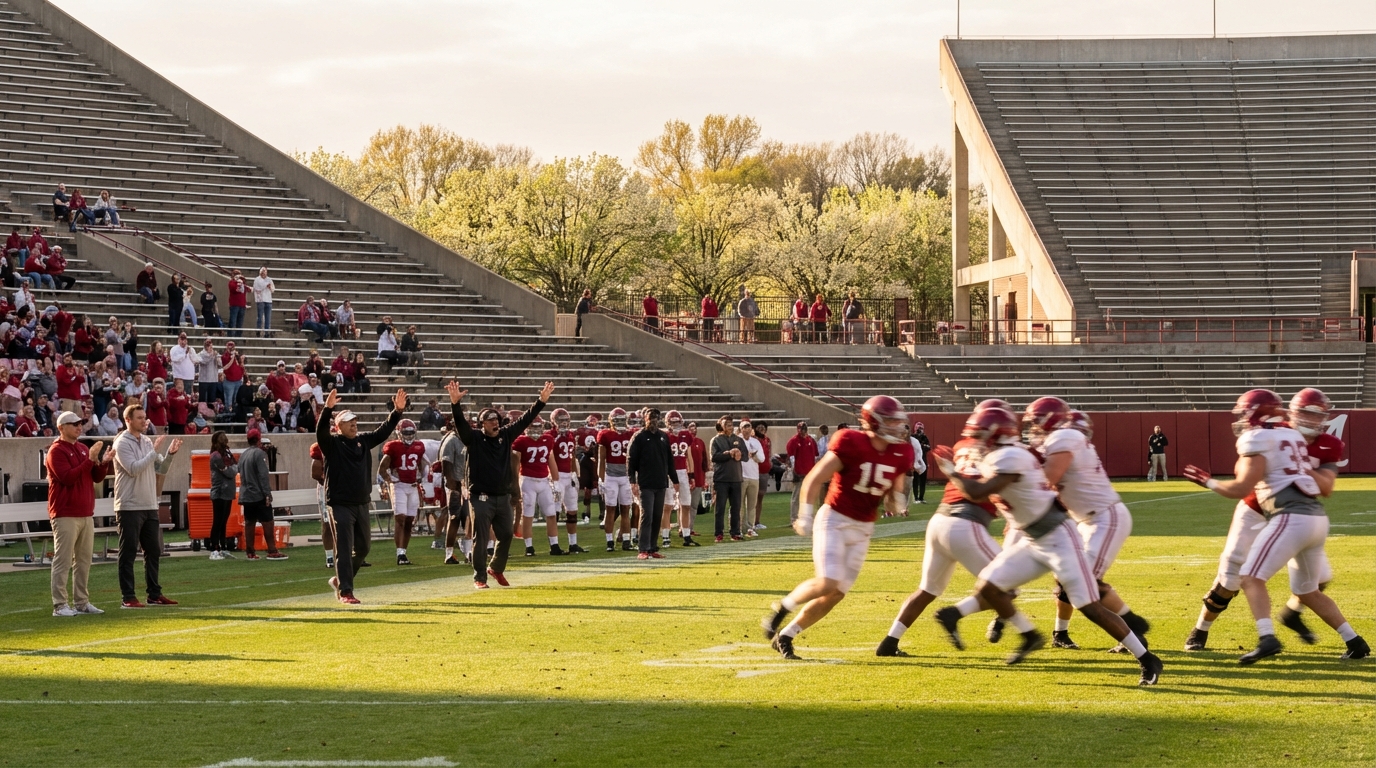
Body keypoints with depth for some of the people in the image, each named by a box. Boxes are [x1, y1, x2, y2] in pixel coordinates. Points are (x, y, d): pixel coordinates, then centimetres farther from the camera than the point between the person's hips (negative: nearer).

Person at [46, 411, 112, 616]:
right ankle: (60, 605, -8)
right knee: (63, 561, -8)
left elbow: (97, 477, 15)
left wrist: (103, 462, -4)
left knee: (84, 560, 9)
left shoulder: (83, 449, 16)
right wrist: (90, 460, -21)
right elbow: (67, 477, -19)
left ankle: (81, 602, 15)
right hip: (65, 515, -8)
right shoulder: (56, 451, -8)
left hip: (86, 513, 8)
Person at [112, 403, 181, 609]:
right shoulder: (122, 443, -10)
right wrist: (155, 451, -20)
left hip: (150, 506, 8)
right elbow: (134, 468, -21)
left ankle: (155, 594, 19)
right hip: (130, 507, -8)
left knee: (153, 551, 11)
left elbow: (161, 469, 14)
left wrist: (170, 453, -4)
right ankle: (128, 597, -2)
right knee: (128, 553, -4)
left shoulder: (147, 442, 13)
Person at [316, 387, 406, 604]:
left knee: (364, 547, 15)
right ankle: (345, 592, -5)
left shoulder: (364, 441, 12)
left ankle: (340, 580, 32)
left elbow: (384, 431, 13)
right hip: (340, 504, -7)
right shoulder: (331, 443, -6)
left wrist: (397, 411, 0)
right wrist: (328, 409, -39)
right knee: (344, 549, -7)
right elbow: (321, 430, -24)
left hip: (362, 503, 7)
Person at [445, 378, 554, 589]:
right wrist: (455, 403, -37)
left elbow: (525, 419, 9)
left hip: (503, 497, 5)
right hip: (481, 498, -5)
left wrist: (542, 400, 4)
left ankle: (496, 568, 35)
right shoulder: (474, 438, -6)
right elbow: (460, 422, -20)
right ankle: (479, 577, 5)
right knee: (480, 539, -3)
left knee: (506, 536, 12)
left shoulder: (506, 435, 7)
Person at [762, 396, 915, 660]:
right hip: (834, 520, -6)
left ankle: (785, 636, 15)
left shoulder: (900, 454, -1)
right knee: (827, 583, -21)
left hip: (862, 529, 6)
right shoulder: (851, 444, -18)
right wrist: (805, 516, -18)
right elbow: (814, 480, -13)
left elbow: (896, 489, 18)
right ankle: (780, 610, 5)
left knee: (836, 594, 2)